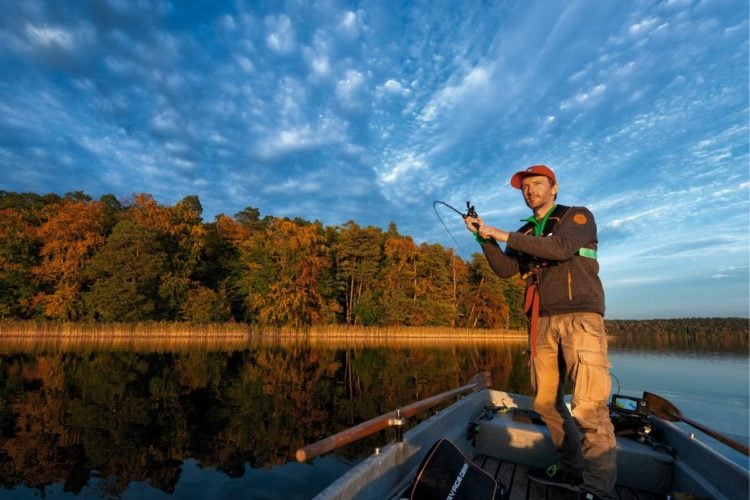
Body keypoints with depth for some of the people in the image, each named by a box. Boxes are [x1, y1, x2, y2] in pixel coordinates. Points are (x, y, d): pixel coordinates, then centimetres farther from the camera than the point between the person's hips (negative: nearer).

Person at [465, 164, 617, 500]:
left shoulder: (579, 216, 5)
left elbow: (560, 248, -16)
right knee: (546, 402, 7)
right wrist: (484, 237, -4)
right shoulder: (525, 233, 20)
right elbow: (505, 269, 8)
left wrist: (503, 235, -14)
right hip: (542, 322, 5)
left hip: (580, 316, -5)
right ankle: (571, 469, 23)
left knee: (589, 407, -12)